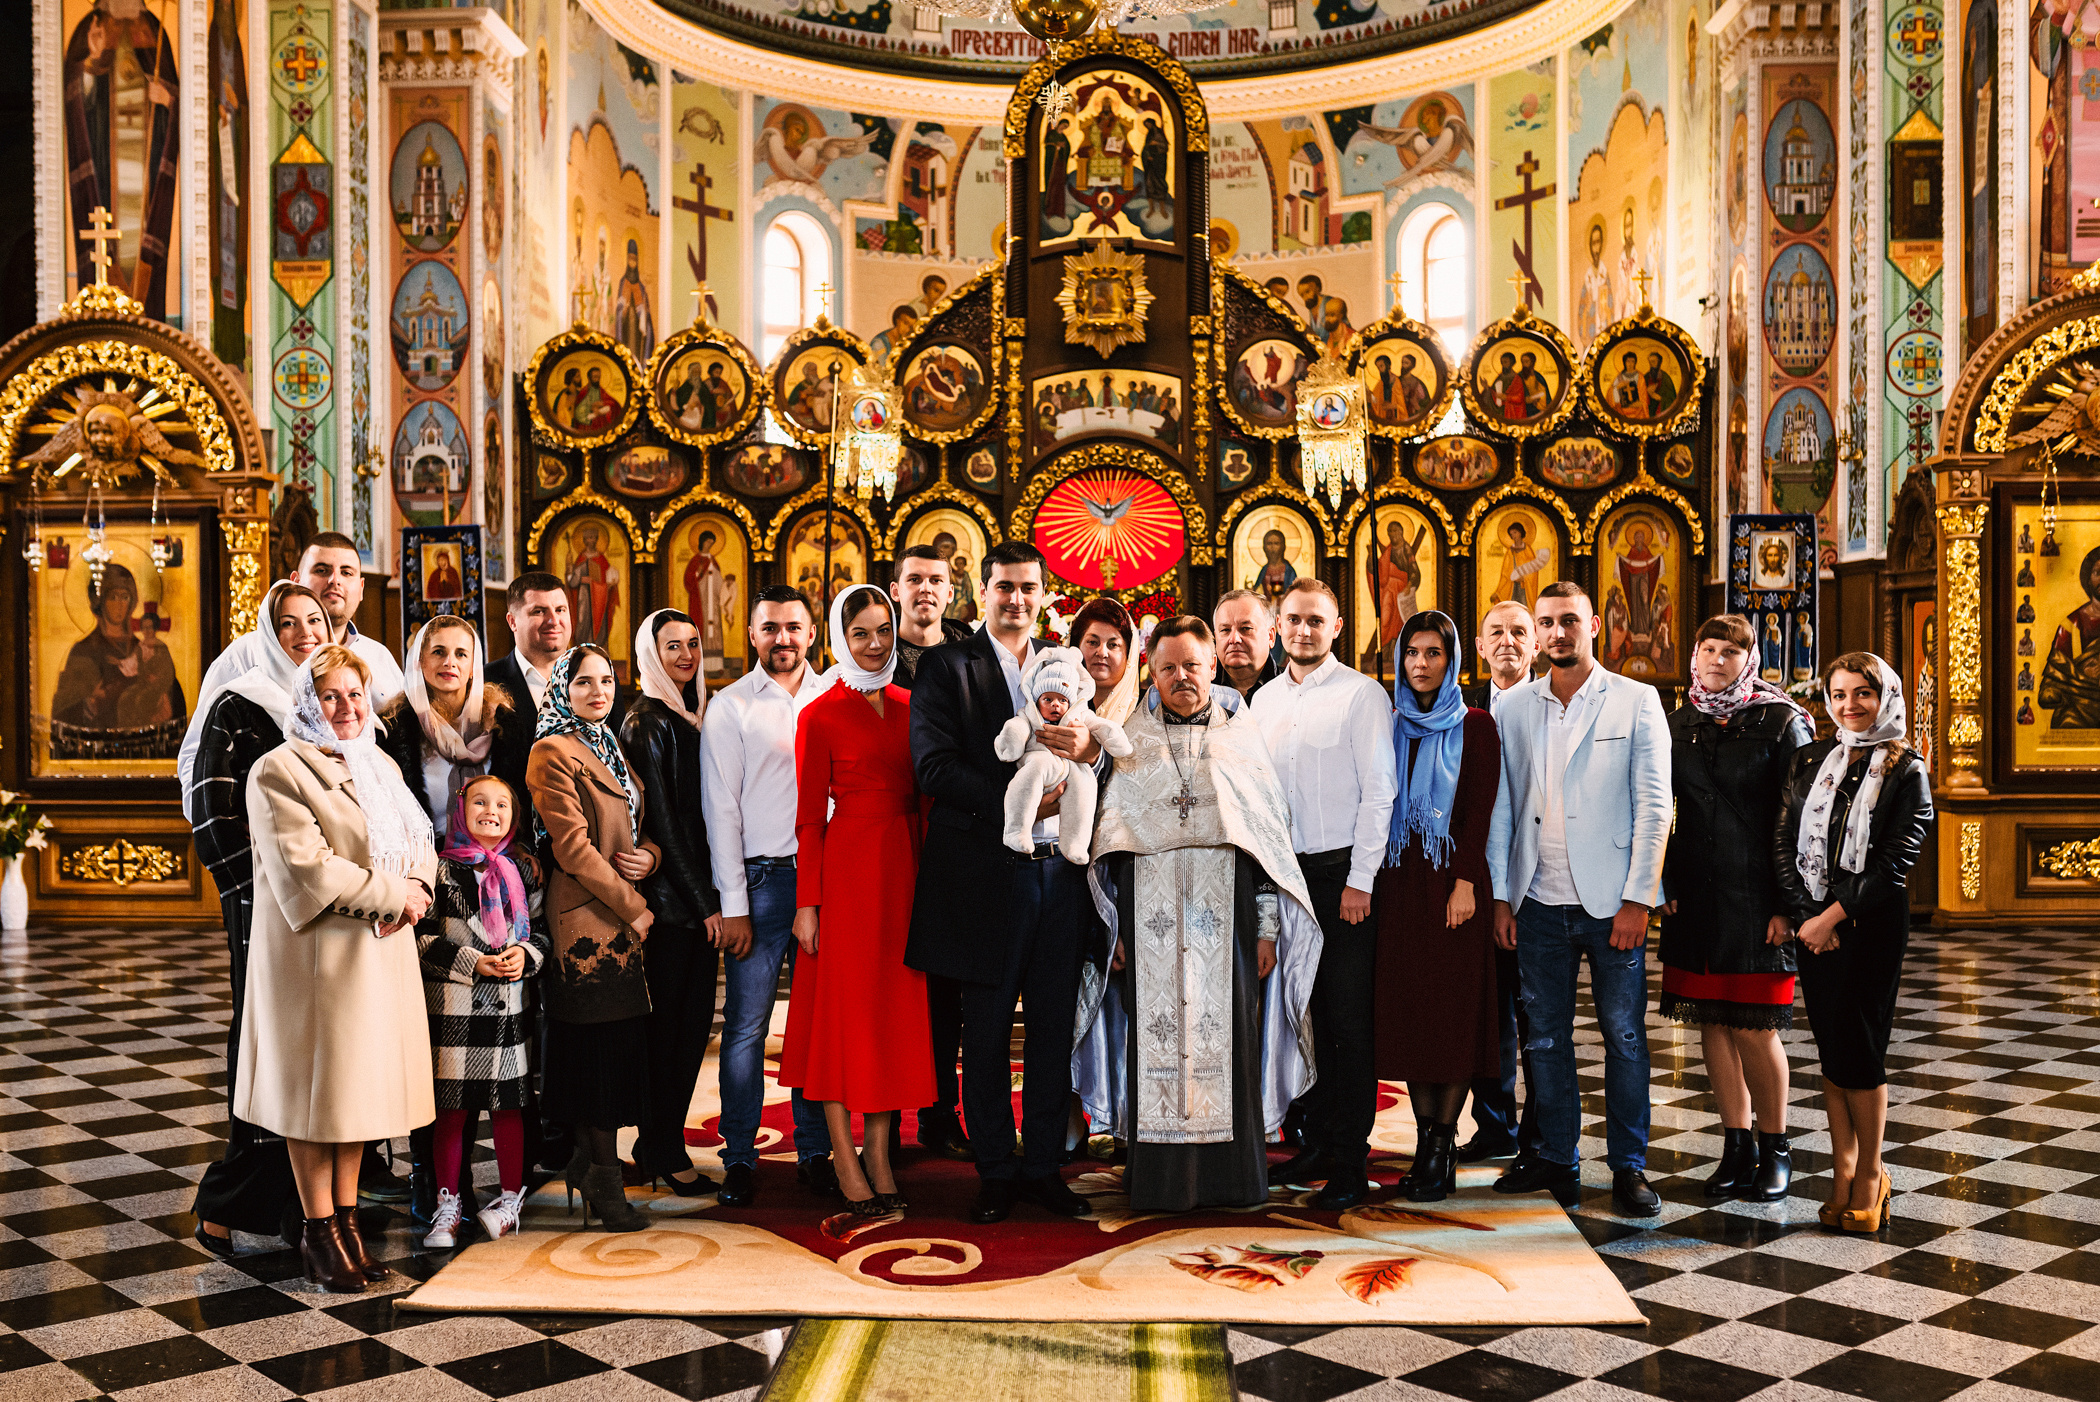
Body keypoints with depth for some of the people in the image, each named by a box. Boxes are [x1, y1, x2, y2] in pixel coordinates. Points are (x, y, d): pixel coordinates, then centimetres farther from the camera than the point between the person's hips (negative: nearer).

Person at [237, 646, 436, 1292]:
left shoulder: (380, 767, 17)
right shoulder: (279, 770, -9)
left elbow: (419, 846, 14)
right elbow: (308, 865, -19)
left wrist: (417, 890, -9)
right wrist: (393, 895, -15)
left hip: (382, 952, 7)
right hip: (316, 954, -7)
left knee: (360, 1079, 11)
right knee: (315, 1087, 1)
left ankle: (348, 1220, 20)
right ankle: (318, 1231, 12)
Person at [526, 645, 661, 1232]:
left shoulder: (609, 749, 19)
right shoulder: (553, 753, -8)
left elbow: (640, 826, 22)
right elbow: (574, 847, -14)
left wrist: (647, 854, -2)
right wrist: (635, 909, -11)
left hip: (620, 916, 8)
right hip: (586, 917, -8)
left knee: (616, 1045, 9)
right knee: (605, 1042, -5)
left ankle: (586, 1162, 21)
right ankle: (604, 1179, 5)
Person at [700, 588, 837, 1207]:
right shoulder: (730, 707, 3)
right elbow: (721, 808, 0)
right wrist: (732, 904, -6)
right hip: (761, 877, -2)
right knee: (746, 1023, -1)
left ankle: (815, 1151, 16)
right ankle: (739, 1160, 8)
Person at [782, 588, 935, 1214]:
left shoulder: (908, 706, 10)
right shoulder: (821, 714, -4)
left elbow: (922, 796, 12)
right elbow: (809, 814, -5)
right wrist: (807, 901, -9)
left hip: (904, 866, 5)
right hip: (846, 866, -5)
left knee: (895, 1004, 8)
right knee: (843, 1004, 1)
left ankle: (879, 1153, 17)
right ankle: (846, 1161, 9)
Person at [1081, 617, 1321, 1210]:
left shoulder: (1241, 735, 9)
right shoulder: (1132, 741, 9)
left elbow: (1270, 830, 7)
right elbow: (1109, 838, 8)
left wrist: (1267, 927, 0)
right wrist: (1114, 928, 1)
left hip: (1227, 911, 0)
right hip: (1151, 914, 0)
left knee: (1229, 1030, -2)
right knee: (1157, 1033, -1)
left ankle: (1232, 1174, 10)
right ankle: (1160, 1178, 7)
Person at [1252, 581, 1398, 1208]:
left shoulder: (1361, 695, -4)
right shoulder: (1264, 700, 13)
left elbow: (1379, 792, -7)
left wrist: (1359, 879, -12)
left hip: (1343, 873, -5)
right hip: (1283, 871, 5)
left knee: (1347, 1020, -3)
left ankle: (1349, 1162, 2)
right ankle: (1315, 1141, 20)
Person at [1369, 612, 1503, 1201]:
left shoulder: (1474, 727, 1)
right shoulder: (1391, 727, 12)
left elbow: (1480, 809, -6)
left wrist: (1464, 882, -15)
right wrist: (1371, 880, 3)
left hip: (1451, 880, -4)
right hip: (1400, 881, 4)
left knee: (1452, 1007, -3)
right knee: (1406, 1007, 3)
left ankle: (1442, 1148, 2)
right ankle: (1428, 1141, 10)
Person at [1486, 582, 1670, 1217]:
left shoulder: (1636, 701, 0)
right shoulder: (1514, 707, 8)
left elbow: (1654, 807, -4)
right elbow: (1500, 808, 9)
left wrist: (1637, 900, -10)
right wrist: (1499, 893, 3)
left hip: (1611, 902, -3)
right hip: (1540, 903, 3)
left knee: (1624, 1035, 4)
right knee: (1546, 1036, 9)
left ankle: (1629, 1165, 16)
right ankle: (1555, 1159, 21)